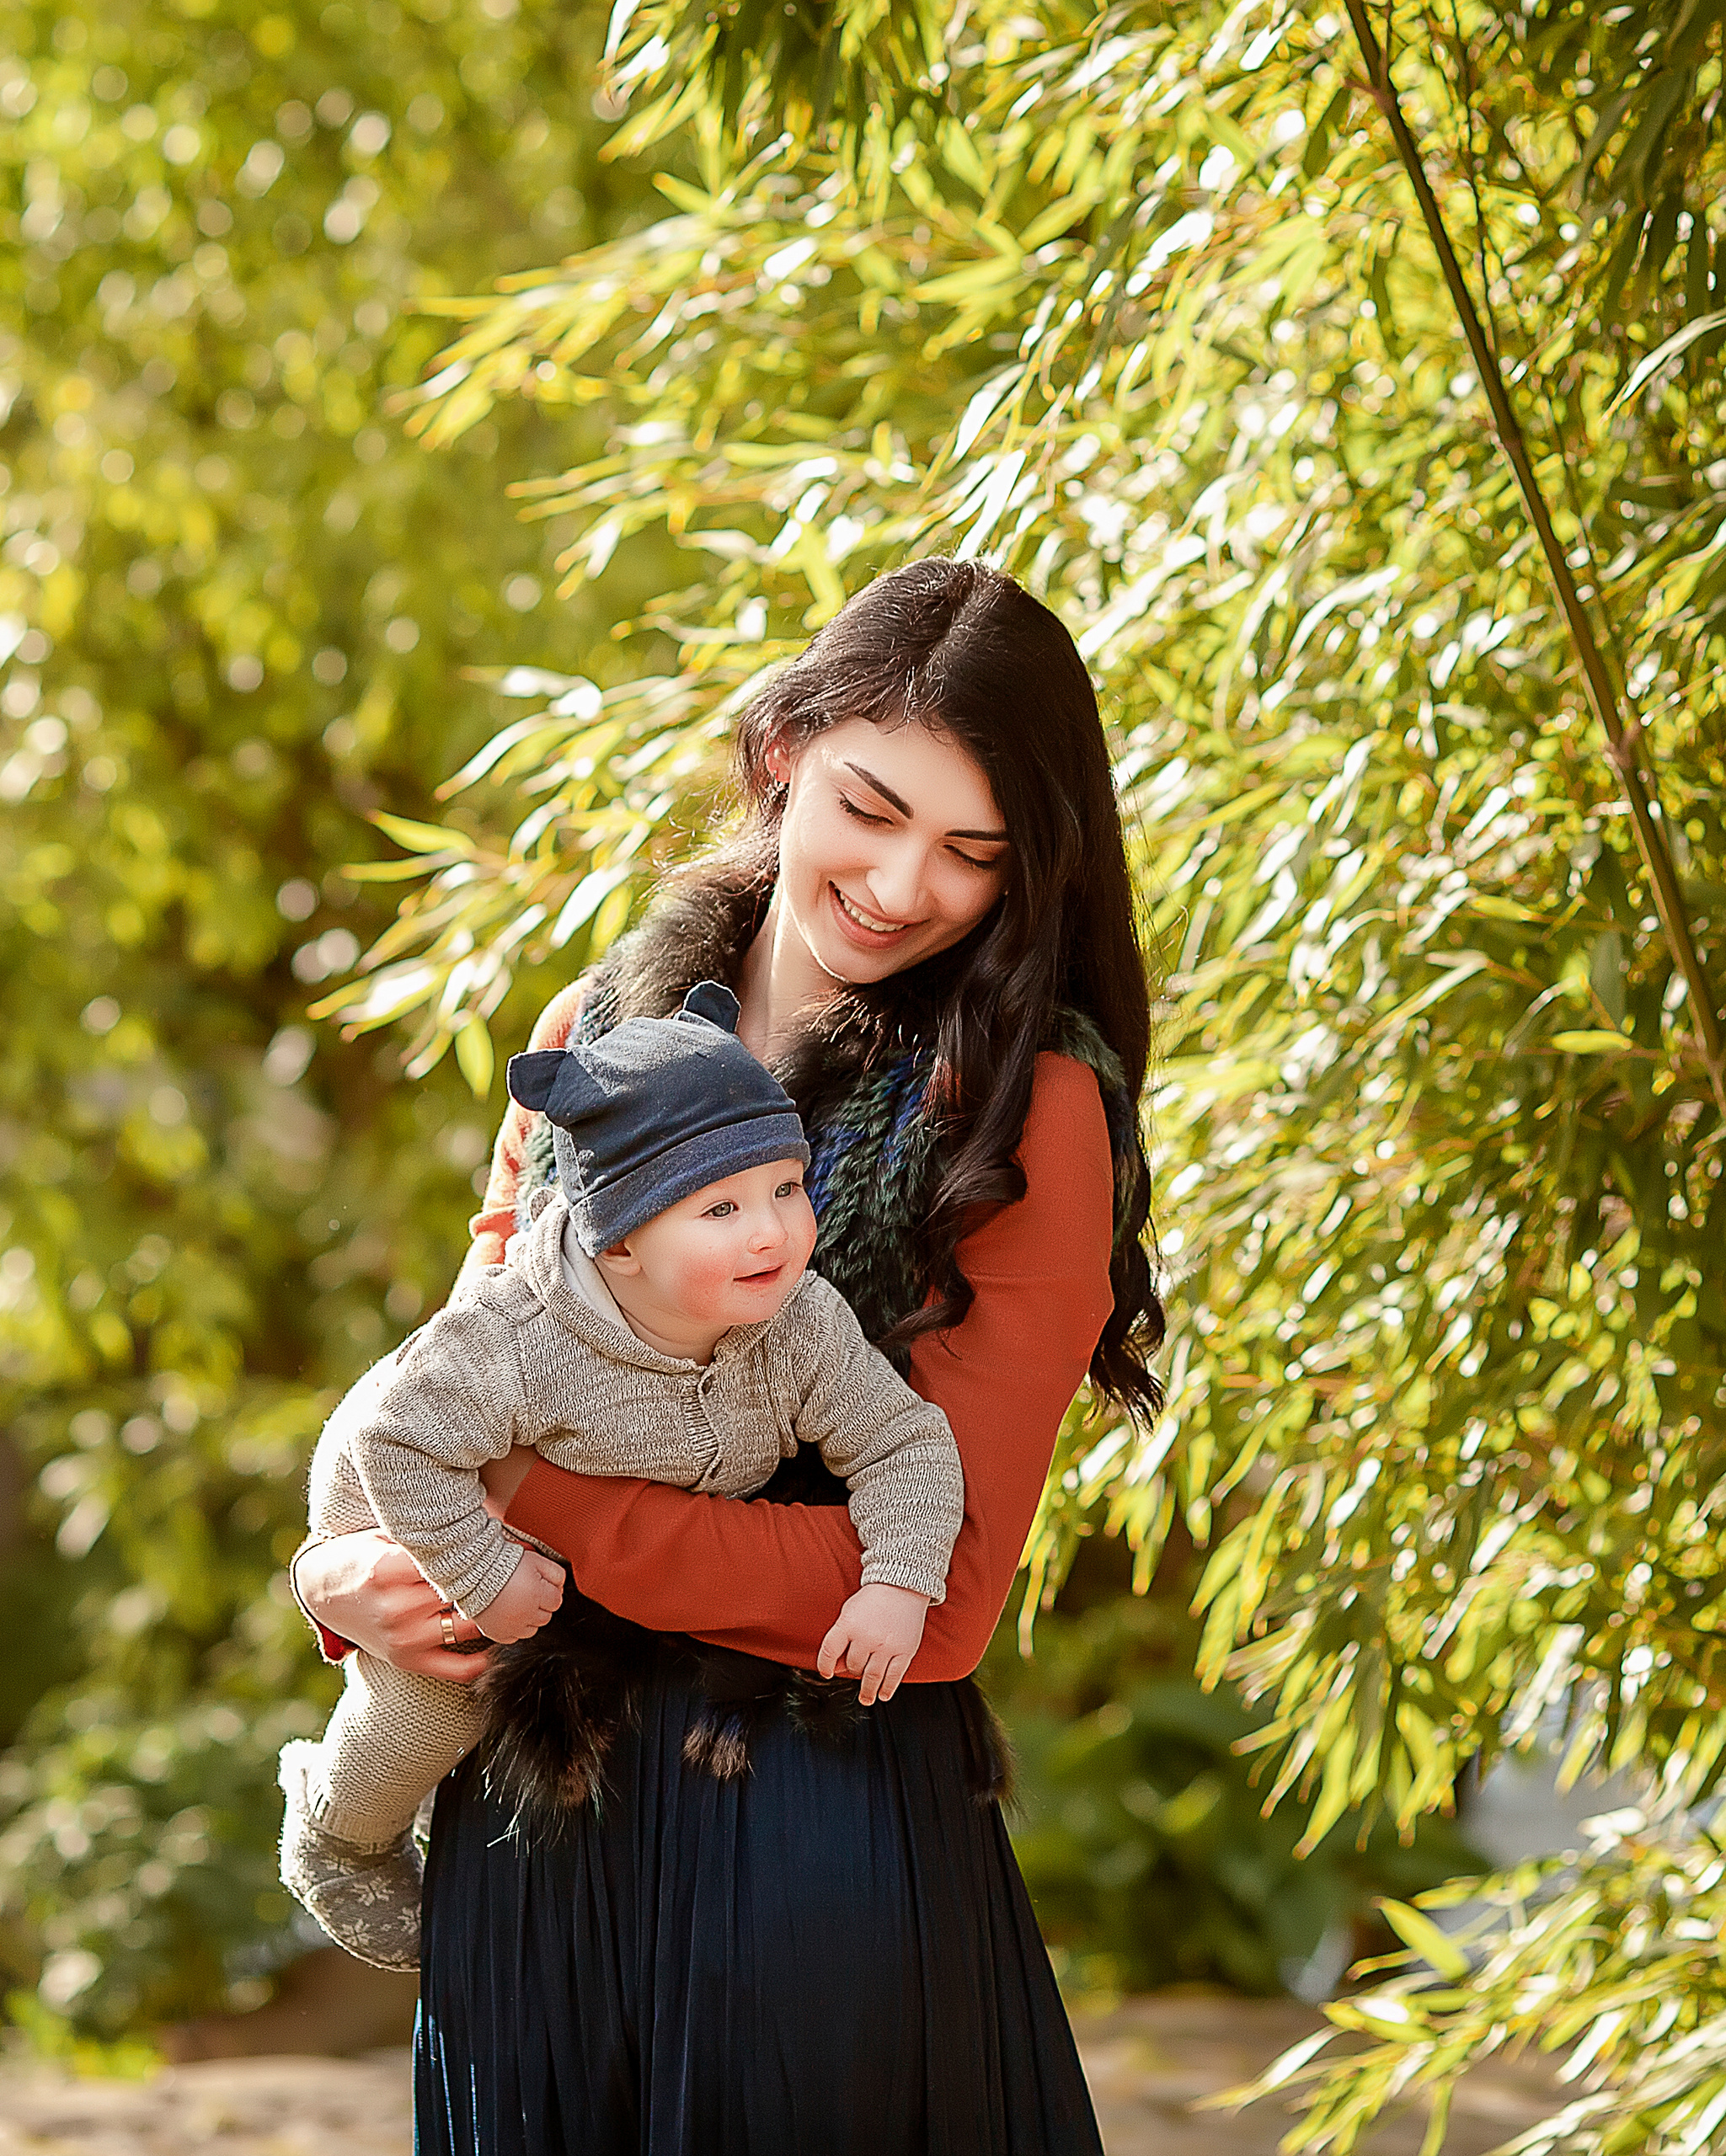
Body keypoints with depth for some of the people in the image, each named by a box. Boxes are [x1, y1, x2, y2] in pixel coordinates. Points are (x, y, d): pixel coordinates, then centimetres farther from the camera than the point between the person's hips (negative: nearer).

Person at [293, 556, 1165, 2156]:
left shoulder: (1023, 1111, -9)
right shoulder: (599, 1034, 6)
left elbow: (939, 1587, -14)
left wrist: (531, 1514, -17)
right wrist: (349, 1574, -10)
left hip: (829, 1828, -4)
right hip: (527, 1822, 5)